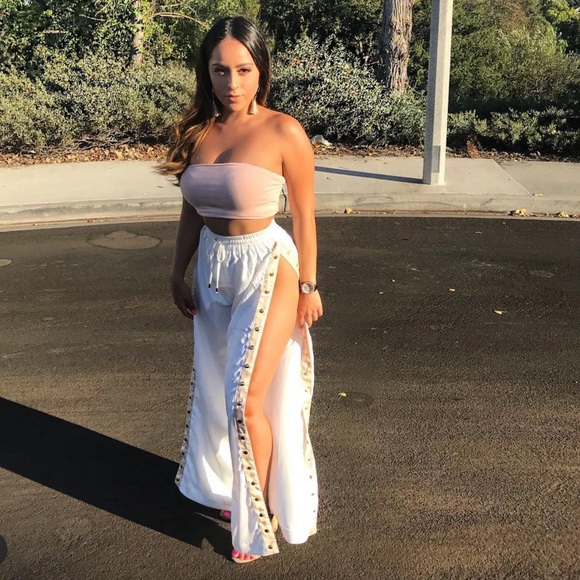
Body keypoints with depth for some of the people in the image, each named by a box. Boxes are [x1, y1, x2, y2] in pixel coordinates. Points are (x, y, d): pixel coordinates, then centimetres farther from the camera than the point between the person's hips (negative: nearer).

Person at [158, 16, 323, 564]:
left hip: (267, 269, -6)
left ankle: (260, 517, 19)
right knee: (217, 390, 18)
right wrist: (178, 273, 12)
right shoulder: (198, 131, 1)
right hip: (213, 268, 6)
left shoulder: (283, 132, -14)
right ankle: (233, 487, 43)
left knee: (247, 400, -6)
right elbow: (192, 211, 10)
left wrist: (308, 285, -6)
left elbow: (304, 215, -8)